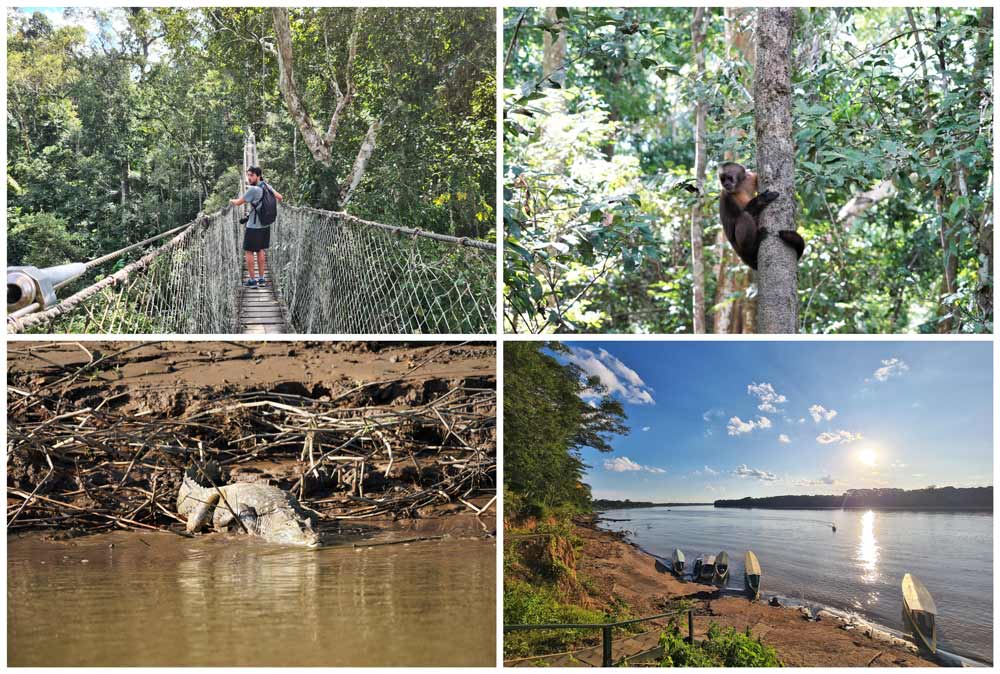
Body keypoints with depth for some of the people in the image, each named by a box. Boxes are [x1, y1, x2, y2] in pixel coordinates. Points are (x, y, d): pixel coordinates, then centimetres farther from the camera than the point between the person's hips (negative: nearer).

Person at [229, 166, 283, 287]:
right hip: (265, 225, 7)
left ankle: (252, 279, 3)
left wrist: (232, 201, 11)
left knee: (249, 251, 2)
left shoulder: (253, 189, -18)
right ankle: (261, 278, 18)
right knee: (261, 251, 15)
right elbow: (280, 197, 13)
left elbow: (239, 202, -11)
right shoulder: (267, 186, 2)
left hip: (253, 227, -7)